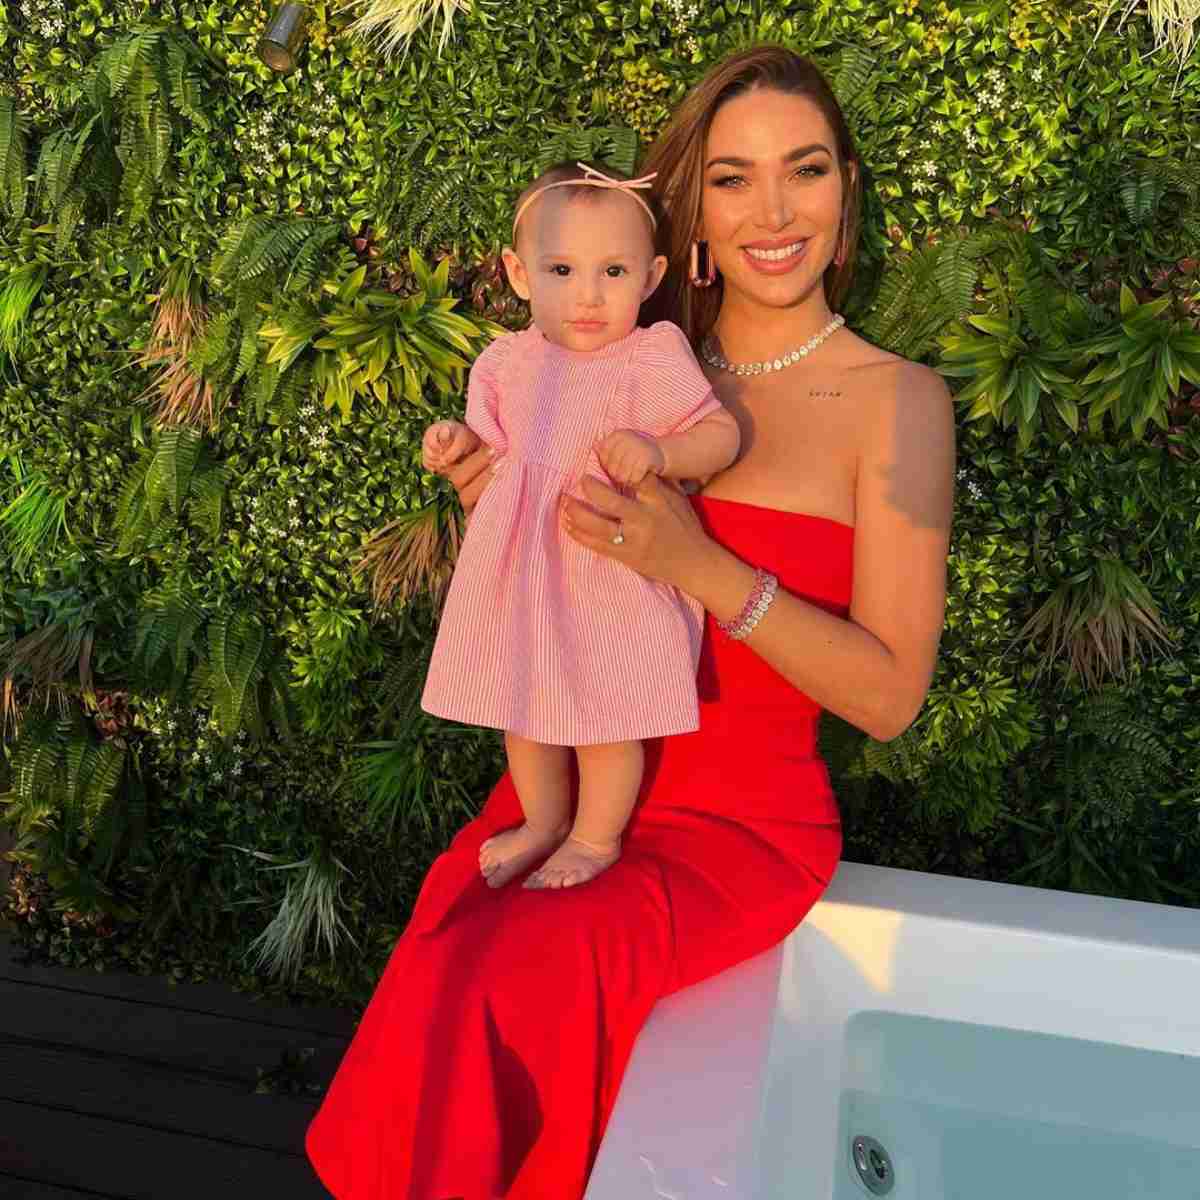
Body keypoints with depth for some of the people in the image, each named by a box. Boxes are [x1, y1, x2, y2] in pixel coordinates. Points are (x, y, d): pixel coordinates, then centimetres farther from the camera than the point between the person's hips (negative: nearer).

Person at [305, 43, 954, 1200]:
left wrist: (703, 567, -21)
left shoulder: (896, 400, -6)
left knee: (514, 976, -23)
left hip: (742, 819, -3)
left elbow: (889, 695, -10)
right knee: (449, 945, -19)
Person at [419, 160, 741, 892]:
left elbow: (723, 435, -13)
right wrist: (458, 439, -1)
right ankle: (544, 822, 43)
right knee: (524, 707, 19)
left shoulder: (656, 361, -12)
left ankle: (597, 838, 32)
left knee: (606, 714, 6)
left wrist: (659, 453, -30)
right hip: (522, 570, 6)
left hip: (614, 575, -5)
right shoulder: (508, 362, 4)